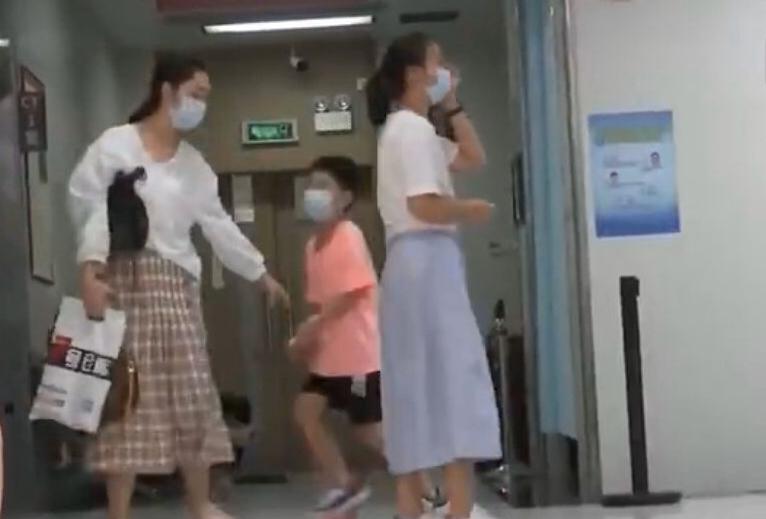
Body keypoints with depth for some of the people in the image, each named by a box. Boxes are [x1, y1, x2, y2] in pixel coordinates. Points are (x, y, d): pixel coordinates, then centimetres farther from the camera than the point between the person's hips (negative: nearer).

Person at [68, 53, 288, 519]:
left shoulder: (194, 163, 16)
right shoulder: (115, 145, -3)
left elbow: (219, 224, 20)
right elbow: (90, 208, -11)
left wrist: (262, 275, 23)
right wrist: (90, 271, -24)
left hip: (176, 284, 6)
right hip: (126, 279, -6)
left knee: (191, 396, 7)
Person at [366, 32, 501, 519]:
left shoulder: (408, 129, 21)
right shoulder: (413, 129, -10)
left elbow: (473, 159, 25)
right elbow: (425, 205, -21)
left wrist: (454, 106, 19)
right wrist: (473, 209, -6)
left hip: (415, 263, 10)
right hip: (427, 260, -10)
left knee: (420, 384, 9)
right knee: (452, 379, -11)